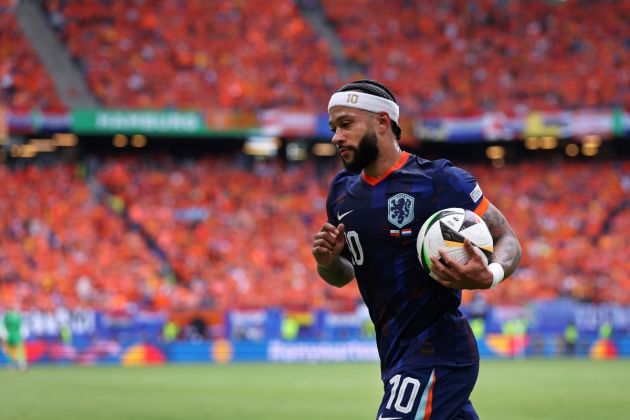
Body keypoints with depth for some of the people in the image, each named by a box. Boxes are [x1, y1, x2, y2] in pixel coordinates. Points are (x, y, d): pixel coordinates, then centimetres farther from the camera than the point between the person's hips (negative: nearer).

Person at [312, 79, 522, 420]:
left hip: (437, 353, -8)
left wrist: (489, 276, -27)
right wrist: (327, 262, -2)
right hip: (395, 354, 8)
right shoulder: (343, 191, 10)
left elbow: (507, 240, -5)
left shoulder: (440, 181, -11)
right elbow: (342, 276, 22)